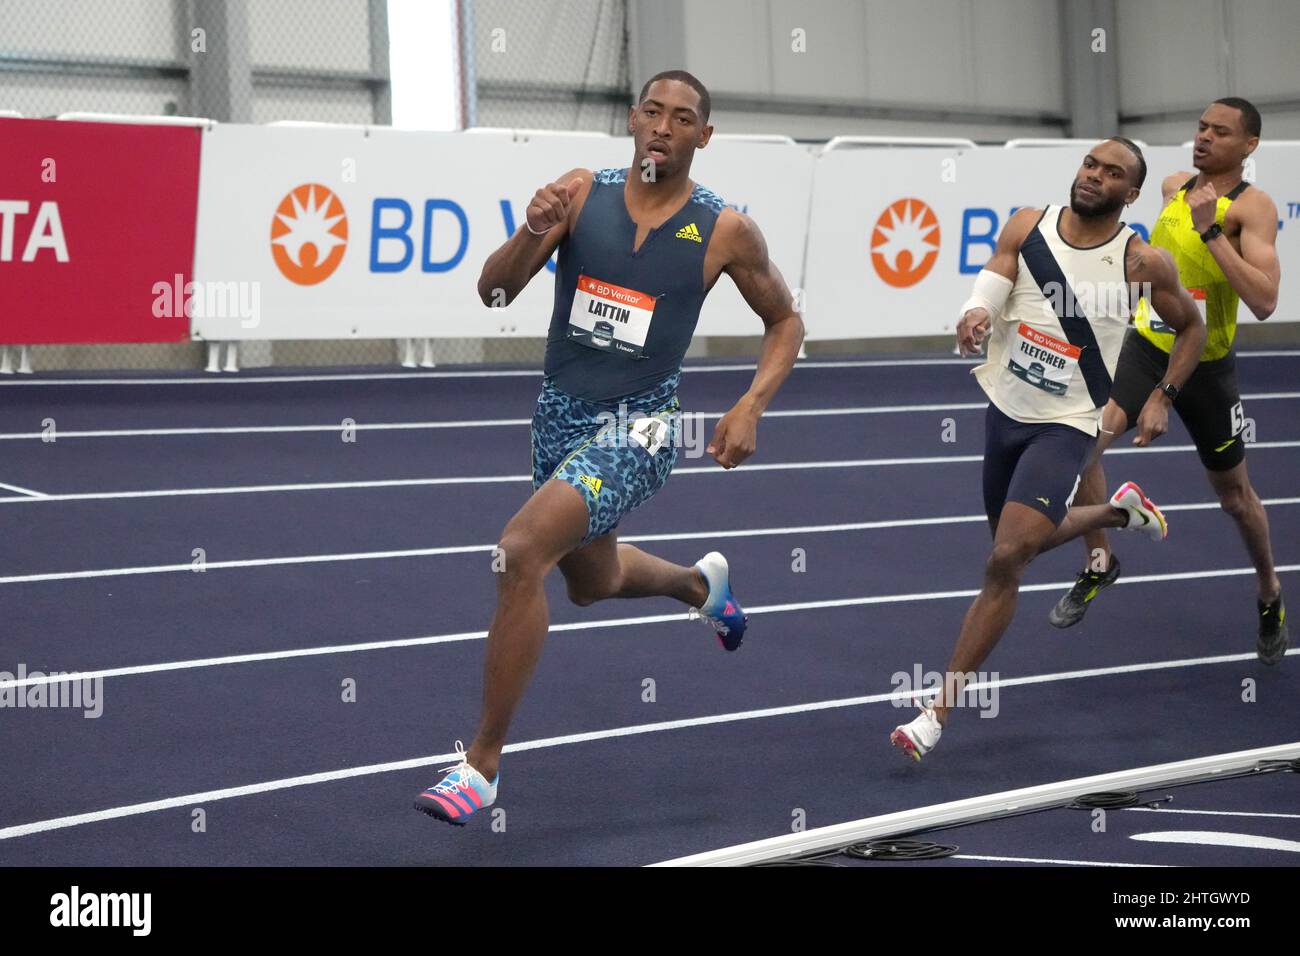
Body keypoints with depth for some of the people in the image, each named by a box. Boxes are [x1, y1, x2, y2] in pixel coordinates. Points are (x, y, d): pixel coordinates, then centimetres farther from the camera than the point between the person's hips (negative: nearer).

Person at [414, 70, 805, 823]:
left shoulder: (725, 231, -8)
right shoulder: (581, 193, -4)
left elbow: (786, 321, 7)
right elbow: (493, 292, -7)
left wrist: (751, 407, -8)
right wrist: (534, 231, -27)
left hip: (638, 426, -5)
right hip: (562, 414, 5)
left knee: (522, 550, -26)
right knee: (592, 580, 26)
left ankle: (482, 766, -16)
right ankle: (701, 584, 62)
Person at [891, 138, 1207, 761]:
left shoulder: (1143, 262, -9)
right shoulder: (1026, 227, -3)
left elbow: (1191, 326, 8)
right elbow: (988, 293, -12)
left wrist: (1162, 397, -3)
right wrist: (975, 317, -36)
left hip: (1066, 424, -5)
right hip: (1005, 410, 5)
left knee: (1006, 561, -17)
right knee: (1027, 541, 23)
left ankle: (938, 713, -11)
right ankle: (1121, 511, 53)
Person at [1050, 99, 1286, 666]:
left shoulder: (1252, 207, -17)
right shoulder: (1173, 186, 1)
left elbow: (1264, 301, -31)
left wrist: (1211, 232, -33)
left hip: (1207, 368, -3)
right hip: (1147, 347, 4)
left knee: (1234, 495, 12)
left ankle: (1269, 591, 39)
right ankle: (1099, 562, -3)